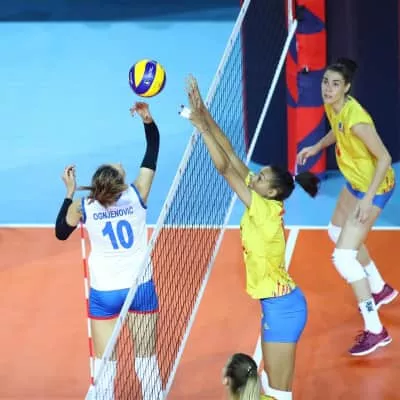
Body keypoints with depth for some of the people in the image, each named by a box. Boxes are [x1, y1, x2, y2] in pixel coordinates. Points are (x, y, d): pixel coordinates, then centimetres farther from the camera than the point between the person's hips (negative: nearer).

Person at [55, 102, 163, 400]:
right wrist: (148, 119, -11)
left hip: (104, 293, 0)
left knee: (105, 362, 8)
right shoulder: (136, 195, -15)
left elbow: (61, 233, 6)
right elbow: (153, 152, -5)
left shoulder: (82, 206, -14)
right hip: (141, 287, 0)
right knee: (146, 358, 13)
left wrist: (70, 193, 6)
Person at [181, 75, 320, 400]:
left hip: (283, 307, -9)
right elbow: (231, 155, 1)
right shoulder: (263, 207, 1)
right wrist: (204, 115, -3)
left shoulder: (266, 211, -20)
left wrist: (201, 125, -23)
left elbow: (224, 168, -24)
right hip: (279, 303, 9)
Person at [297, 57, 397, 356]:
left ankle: (375, 331, -8)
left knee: (343, 256, -15)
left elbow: (384, 158, -28)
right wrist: (317, 147, 7)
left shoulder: (356, 119, -34)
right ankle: (380, 289, 50)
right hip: (355, 181, 10)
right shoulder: (332, 106, -7)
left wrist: (368, 199, -30)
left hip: (374, 187, -10)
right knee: (337, 232, 31)